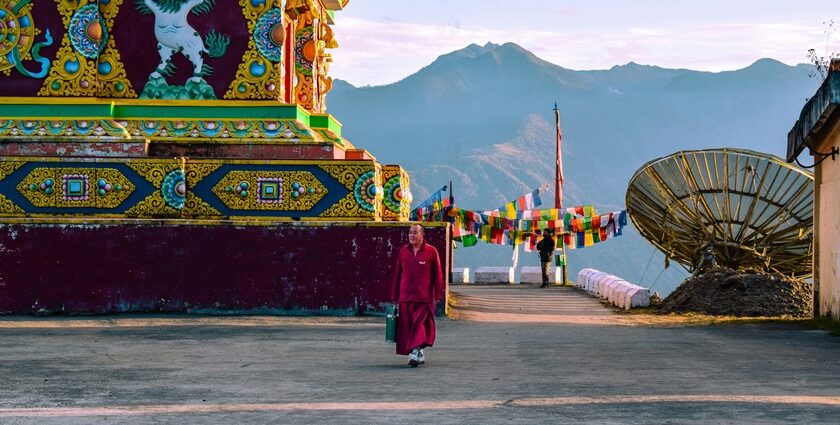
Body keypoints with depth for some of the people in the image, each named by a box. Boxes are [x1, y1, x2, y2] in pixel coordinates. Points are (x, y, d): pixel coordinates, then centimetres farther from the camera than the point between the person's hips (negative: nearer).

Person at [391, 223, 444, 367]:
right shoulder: (402, 252, 10)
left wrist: (438, 296, -3)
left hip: (424, 297, -4)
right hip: (405, 297, 4)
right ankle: (419, 354, 13)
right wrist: (394, 297, 12)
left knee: (419, 326, -9)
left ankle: (415, 352, -13)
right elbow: (397, 275, 14)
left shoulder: (431, 251, 0)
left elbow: (437, 275, 2)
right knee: (407, 327, 3)